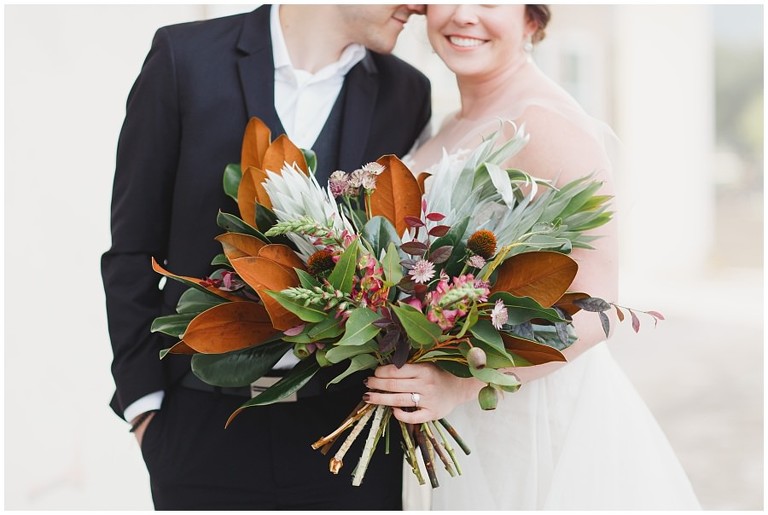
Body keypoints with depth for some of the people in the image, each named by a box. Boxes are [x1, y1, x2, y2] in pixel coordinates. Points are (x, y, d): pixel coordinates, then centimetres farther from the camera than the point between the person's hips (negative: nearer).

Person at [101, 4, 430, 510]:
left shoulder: (408, 91, 1)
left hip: (351, 424, 2)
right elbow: (133, 246, -1)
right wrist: (143, 400, -3)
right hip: (205, 427, -1)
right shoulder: (186, 57, -5)